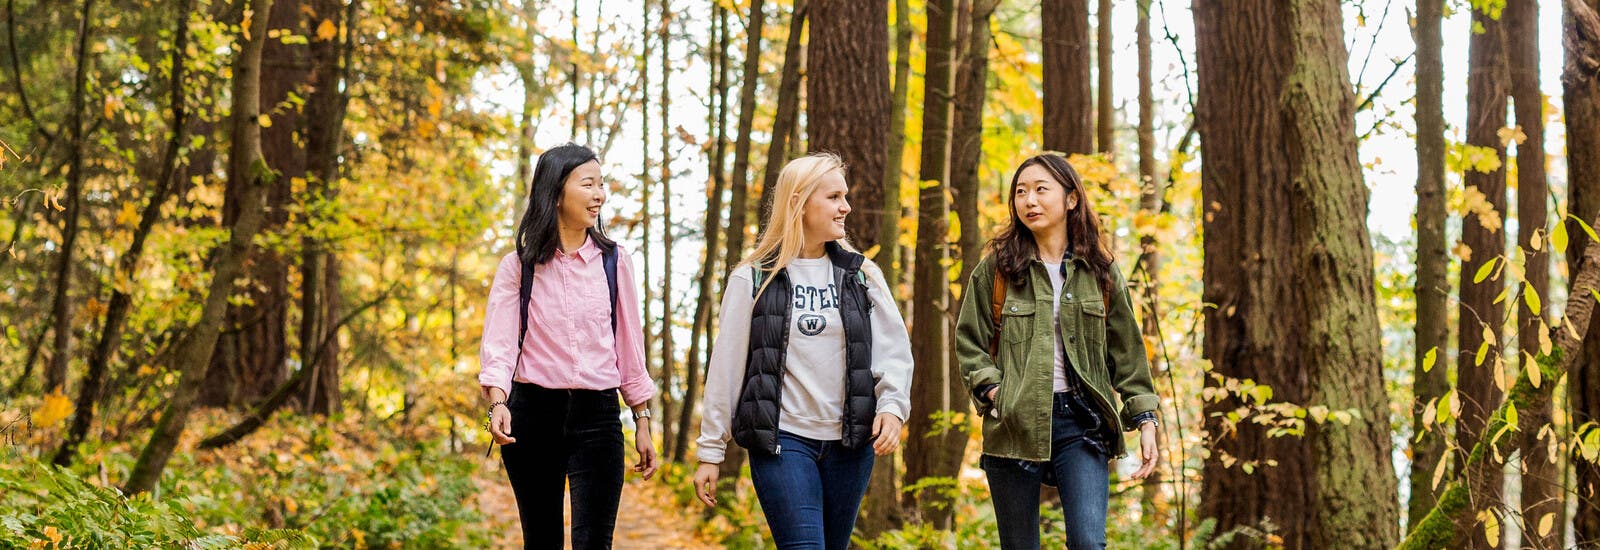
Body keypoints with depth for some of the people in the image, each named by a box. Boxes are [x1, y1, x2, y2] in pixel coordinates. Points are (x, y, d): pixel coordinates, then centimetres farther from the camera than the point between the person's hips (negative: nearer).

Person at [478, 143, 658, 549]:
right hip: (533, 411, 0)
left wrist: (643, 423, 9)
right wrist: (498, 403, -25)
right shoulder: (520, 264, 1)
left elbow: (629, 345, 10)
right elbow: (499, 342, -8)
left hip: (597, 414, 0)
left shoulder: (613, 260, 6)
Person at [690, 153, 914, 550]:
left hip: (850, 444, 4)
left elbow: (894, 349, 3)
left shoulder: (863, 276, 8)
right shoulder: (753, 279, 0)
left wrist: (892, 405, -17)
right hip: (782, 441, -3)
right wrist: (710, 451, 1)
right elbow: (725, 366, 2)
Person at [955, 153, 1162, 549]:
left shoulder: (1099, 270, 8)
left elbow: (1126, 350, 9)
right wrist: (992, 390, -10)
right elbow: (969, 342, 6)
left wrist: (1145, 419, 3)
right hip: (1014, 424, 0)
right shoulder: (996, 267, 4)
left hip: (1082, 421, 0)